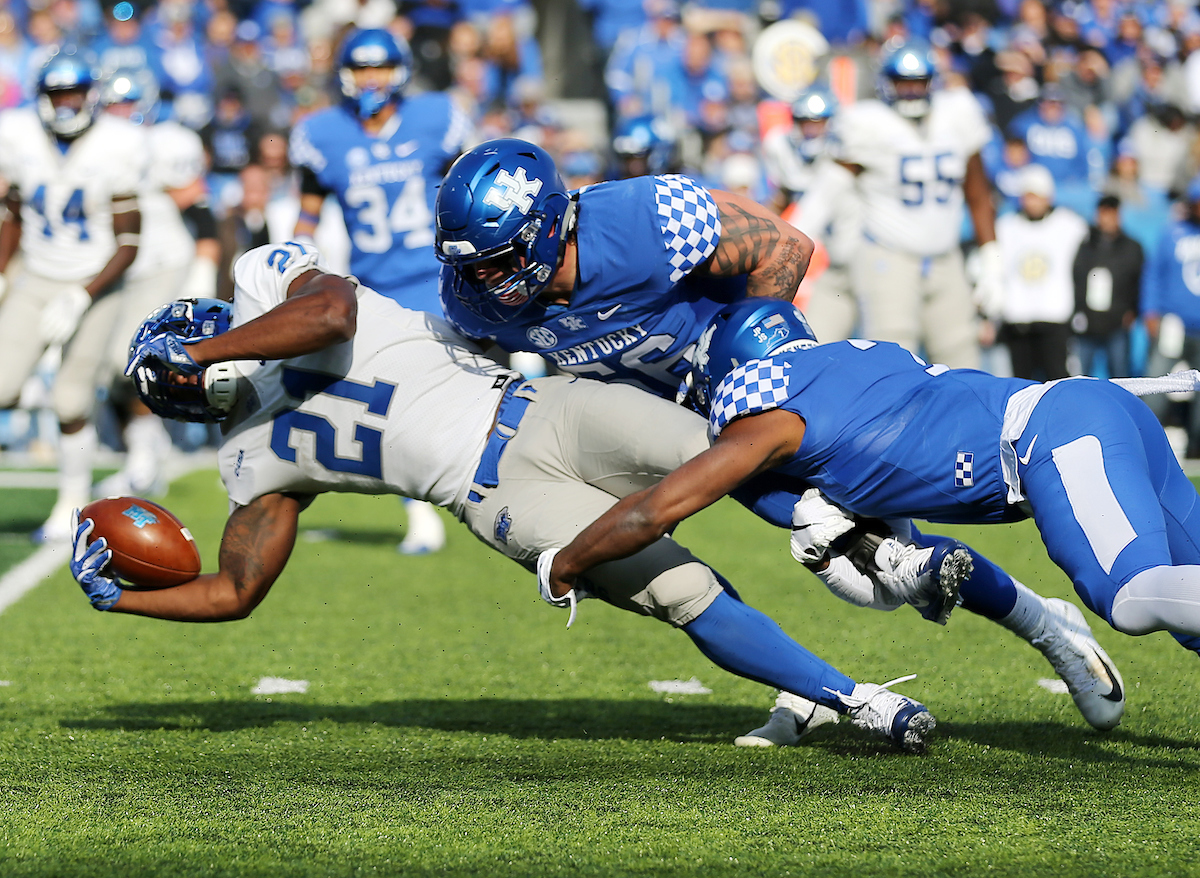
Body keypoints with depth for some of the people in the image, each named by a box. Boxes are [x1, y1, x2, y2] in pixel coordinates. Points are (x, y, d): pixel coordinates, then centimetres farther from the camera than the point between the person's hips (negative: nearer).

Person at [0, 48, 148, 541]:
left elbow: (127, 244, -12)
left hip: (94, 286, -3)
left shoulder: (114, 149, -15)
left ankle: (73, 501, 16)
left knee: (72, 403, -2)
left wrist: (81, 299, -20)